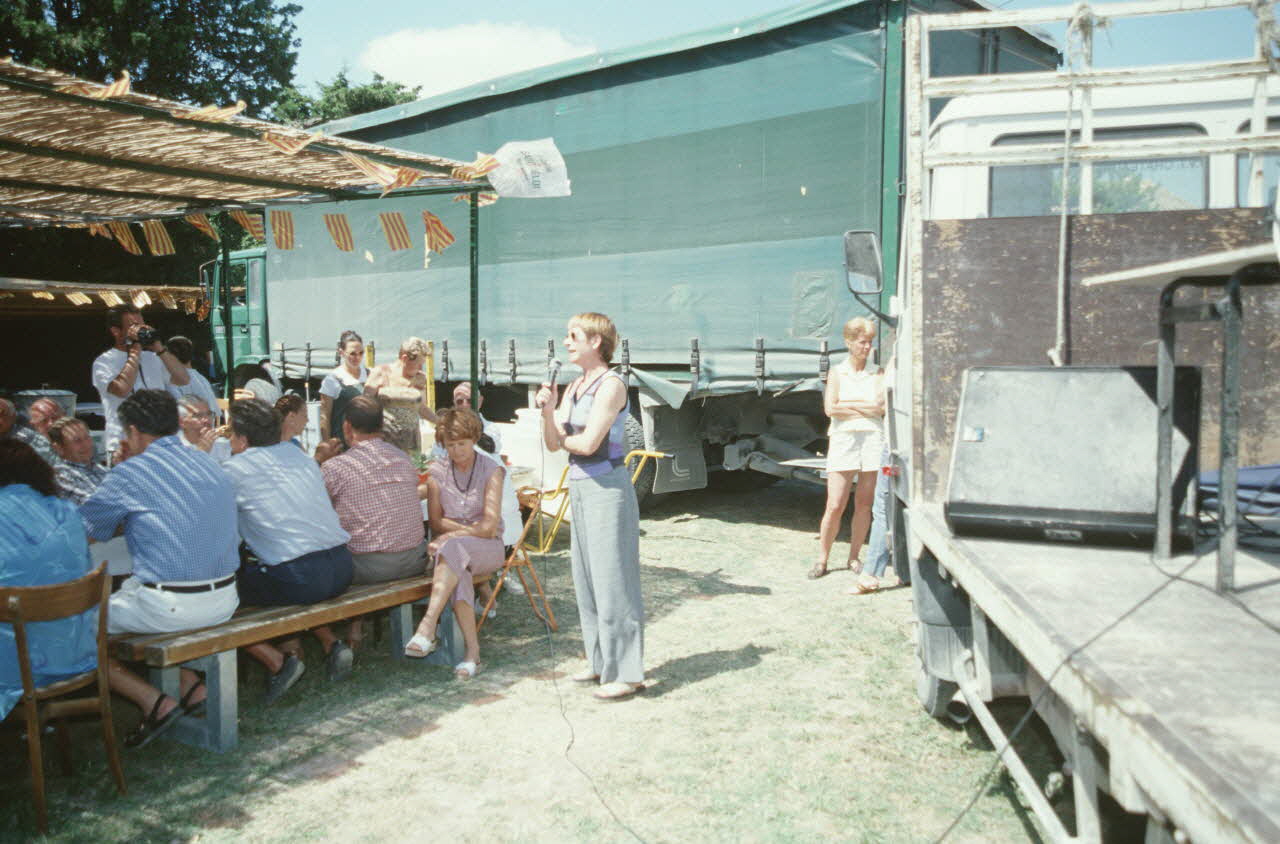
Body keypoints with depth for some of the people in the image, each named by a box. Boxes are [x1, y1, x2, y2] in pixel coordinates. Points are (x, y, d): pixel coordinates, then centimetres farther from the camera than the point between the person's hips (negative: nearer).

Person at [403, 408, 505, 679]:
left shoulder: (491, 471, -1)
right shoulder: (437, 471, 8)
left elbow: (489, 527, -7)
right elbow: (436, 522, 5)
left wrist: (453, 533, -12)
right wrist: (471, 528, -9)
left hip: (487, 548, -2)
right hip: (451, 550, 2)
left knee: (451, 549, -37)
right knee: (458, 574, -35)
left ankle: (427, 628, -43)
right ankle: (471, 649, -35)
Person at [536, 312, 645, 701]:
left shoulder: (611, 384, -11)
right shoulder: (574, 387, 14)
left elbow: (588, 443, -18)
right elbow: (553, 443, 9)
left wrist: (563, 438, 1)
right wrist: (547, 410, -8)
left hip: (607, 487, -9)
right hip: (580, 487, 9)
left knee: (612, 578, -4)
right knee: (586, 578, 13)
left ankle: (626, 672, 4)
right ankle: (601, 661, 25)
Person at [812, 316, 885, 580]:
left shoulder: (877, 373, 10)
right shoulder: (837, 372, 8)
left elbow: (883, 406, -3)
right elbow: (830, 408, -5)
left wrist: (849, 404, -6)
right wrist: (867, 409, -4)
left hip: (873, 439, 2)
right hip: (843, 439, -1)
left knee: (864, 504, 5)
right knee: (835, 506, -5)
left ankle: (854, 557, 17)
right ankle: (822, 559, 5)